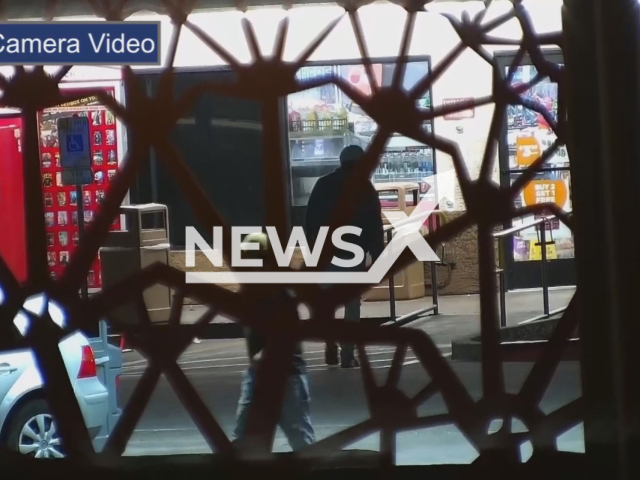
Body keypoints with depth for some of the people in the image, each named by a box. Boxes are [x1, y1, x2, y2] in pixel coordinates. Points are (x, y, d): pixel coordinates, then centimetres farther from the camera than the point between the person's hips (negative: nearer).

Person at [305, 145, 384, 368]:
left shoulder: (323, 185, 8)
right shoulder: (365, 188, 0)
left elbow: (311, 221, 6)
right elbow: (375, 225, -3)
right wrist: (377, 255, 0)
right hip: (354, 253, -2)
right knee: (352, 303, -1)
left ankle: (331, 348, 7)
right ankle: (347, 354, -8)